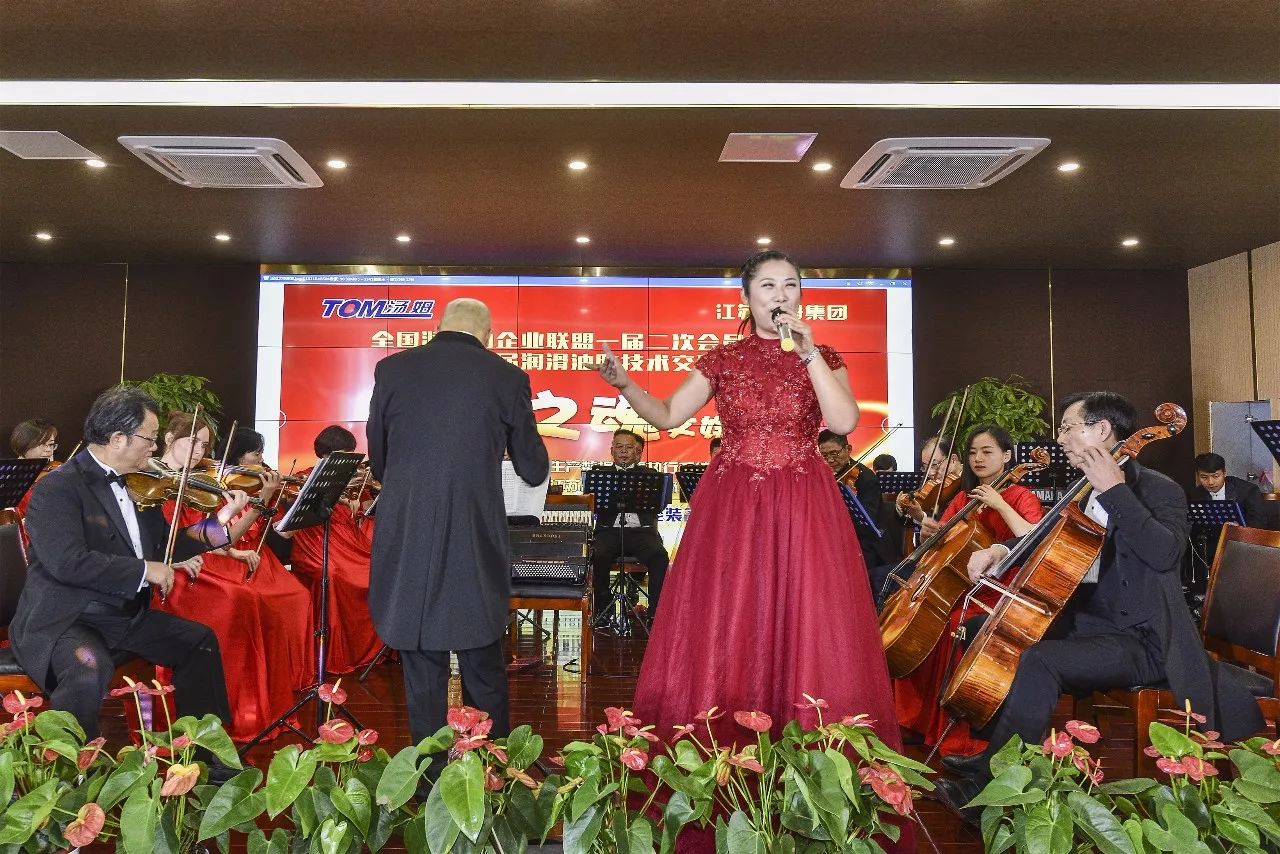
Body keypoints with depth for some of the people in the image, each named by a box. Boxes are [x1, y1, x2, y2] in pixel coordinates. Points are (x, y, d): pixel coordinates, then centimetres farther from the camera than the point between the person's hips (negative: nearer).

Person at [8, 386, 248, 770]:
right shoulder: (59, 488, -17)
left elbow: (162, 545, 14)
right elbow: (67, 562, -30)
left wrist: (219, 522, 3)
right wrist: (144, 570, -24)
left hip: (126, 616, 9)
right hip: (64, 621, -8)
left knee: (200, 640, 9)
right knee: (90, 669, -36)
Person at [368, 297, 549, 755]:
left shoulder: (392, 369, 3)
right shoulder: (507, 377, -2)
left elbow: (378, 462, 12)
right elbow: (534, 471, 6)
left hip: (407, 547, 1)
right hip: (476, 547, -1)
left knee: (422, 675, 14)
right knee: (485, 678, 14)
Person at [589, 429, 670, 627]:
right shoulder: (600, 473, 22)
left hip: (641, 530, 0)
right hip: (609, 530, 0)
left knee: (660, 556, -31)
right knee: (599, 555, -33)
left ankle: (655, 612, -22)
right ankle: (602, 610, -15)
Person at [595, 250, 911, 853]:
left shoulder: (824, 357, 6)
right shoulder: (722, 360, 7)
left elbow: (845, 422, -10)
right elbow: (667, 417, 7)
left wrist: (808, 353, -14)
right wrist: (624, 384, -9)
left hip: (803, 509, 0)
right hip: (732, 508, 1)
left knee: (805, 633, 0)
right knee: (723, 636, 2)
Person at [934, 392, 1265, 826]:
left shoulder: (1159, 490, -8)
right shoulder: (1083, 493, 13)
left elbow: (1164, 553, -27)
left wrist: (1114, 489, -25)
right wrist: (1000, 550, 3)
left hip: (1138, 641, -8)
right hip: (1083, 623, 8)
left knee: (1038, 659, -31)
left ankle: (988, 780, -24)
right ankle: (984, 749, 4)